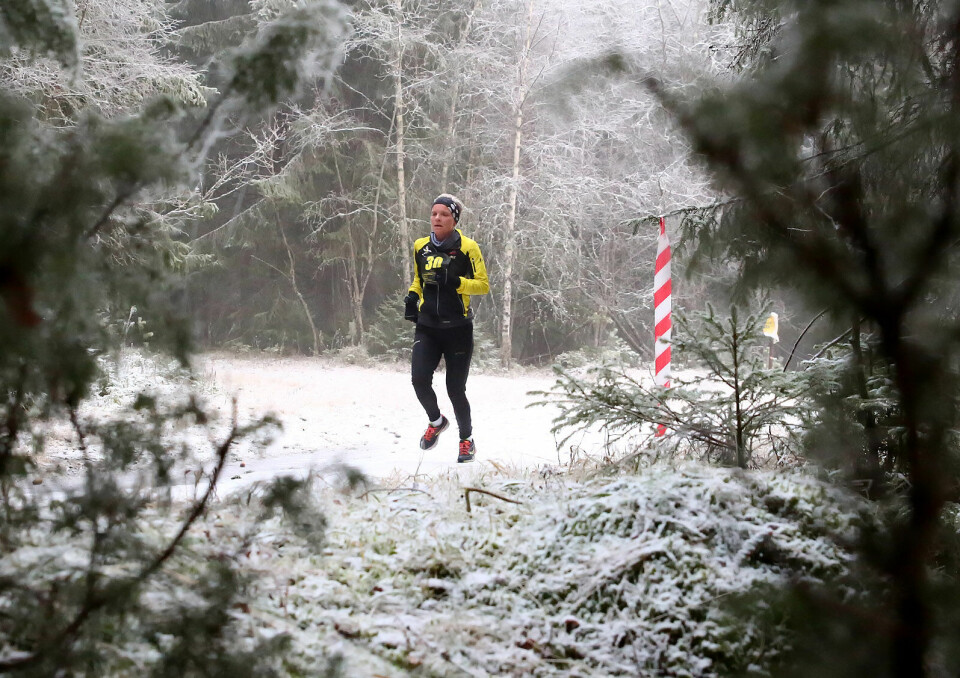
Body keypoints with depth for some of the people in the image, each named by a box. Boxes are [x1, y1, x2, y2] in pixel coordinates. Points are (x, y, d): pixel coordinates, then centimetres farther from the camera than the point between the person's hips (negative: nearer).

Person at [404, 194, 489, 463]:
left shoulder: (467, 247, -5)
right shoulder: (421, 247, 9)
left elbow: (483, 285, -5)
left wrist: (455, 282, -21)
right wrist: (412, 297, 3)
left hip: (458, 329, -3)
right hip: (427, 327, 3)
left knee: (455, 389, -1)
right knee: (419, 379, -16)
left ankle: (467, 439, 24)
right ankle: (437, 421, 15)